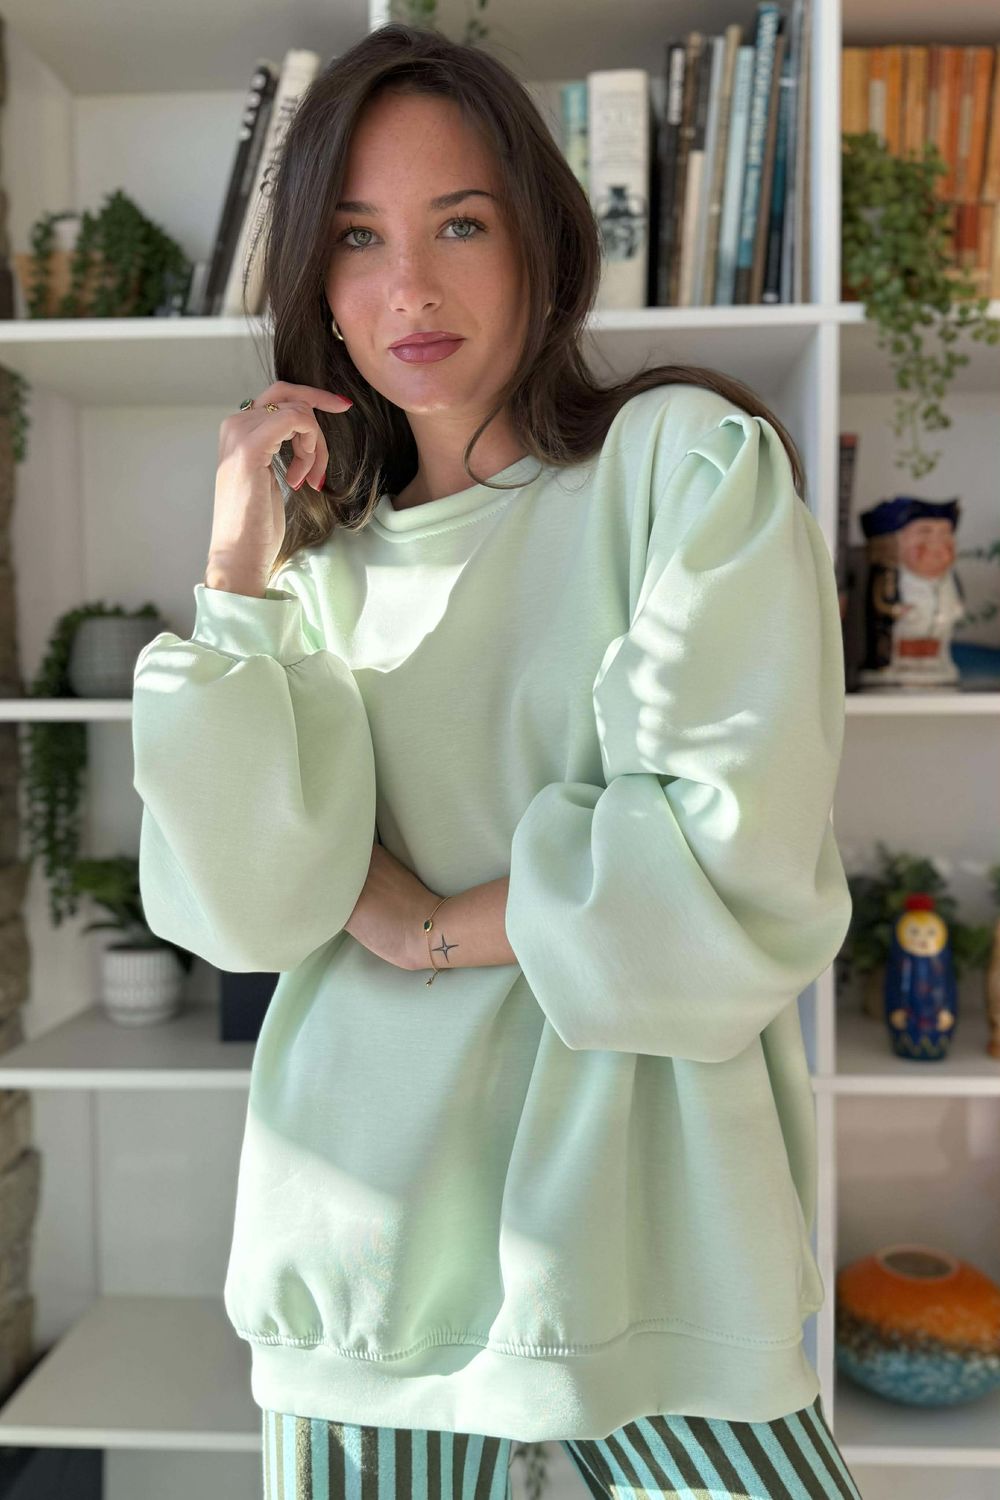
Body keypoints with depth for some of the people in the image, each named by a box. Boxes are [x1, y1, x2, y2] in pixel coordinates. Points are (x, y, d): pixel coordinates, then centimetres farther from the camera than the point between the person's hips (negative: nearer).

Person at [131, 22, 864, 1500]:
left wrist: (431, 925, -6)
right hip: (368, 1205, 3)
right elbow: (251, 907, -5)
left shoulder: (689, 462, -5)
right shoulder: (327, 555, 7)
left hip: (633, 1205, -2)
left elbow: (734, 870, -14)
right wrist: (240, 564, -8)